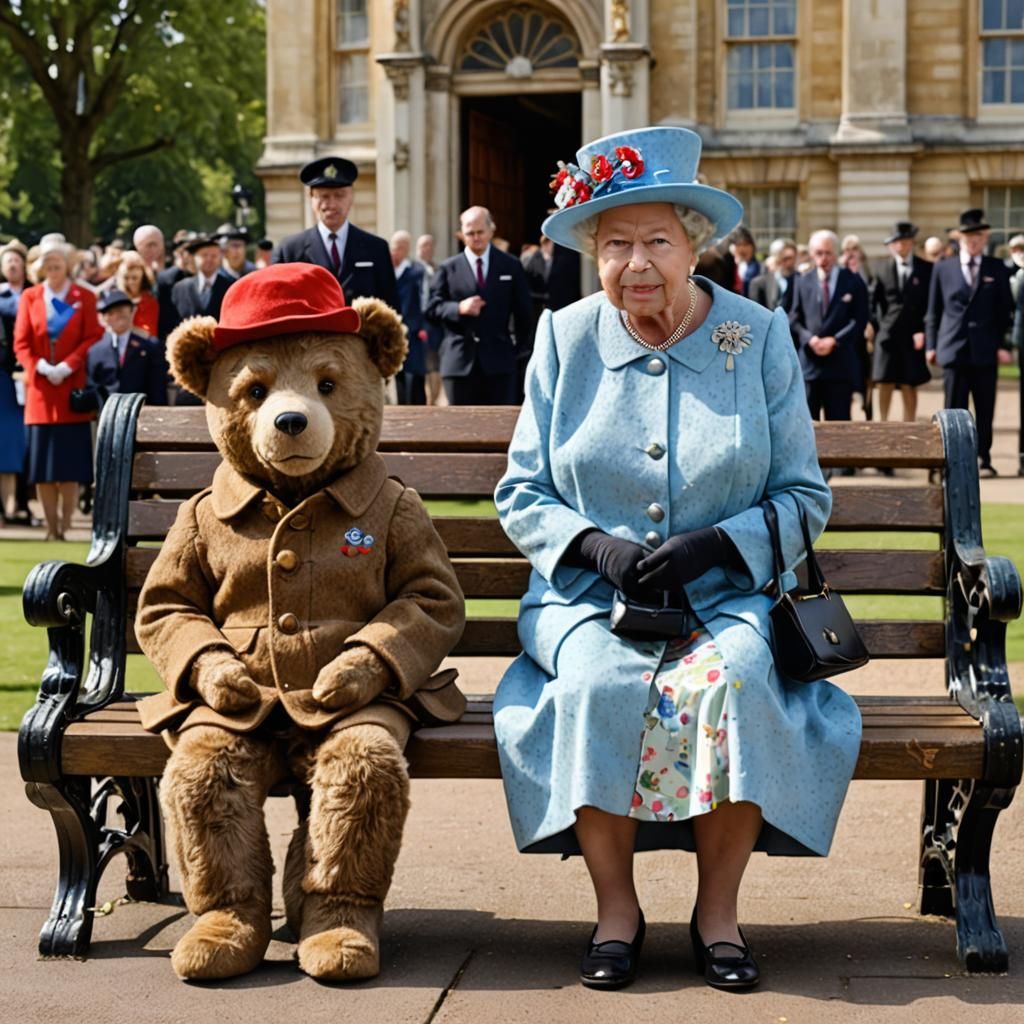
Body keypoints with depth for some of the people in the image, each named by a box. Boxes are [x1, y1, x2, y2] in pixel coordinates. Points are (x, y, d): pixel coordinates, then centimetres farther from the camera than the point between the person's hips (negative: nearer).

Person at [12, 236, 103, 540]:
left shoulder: (84, 297, 5)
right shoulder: (30, 297, 9)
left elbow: (92, 339, -1)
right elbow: (21, 343, 5)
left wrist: (67, 366, -13)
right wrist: (40, 367, -11)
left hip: (72, 388, -2)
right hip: (40, 389, 2)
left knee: (69, 462, -4)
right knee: (41, 462, 0)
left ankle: (65, 526, 0)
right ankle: (51, 527, 5)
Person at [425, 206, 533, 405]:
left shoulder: (511, 266, 9)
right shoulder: (448, 269, 7)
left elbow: (523, 313, 11)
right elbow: (432, 308, 3)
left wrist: (522, 349, 8)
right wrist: (459, 308, -15)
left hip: (500, 361, 0)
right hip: (460, 362, 0)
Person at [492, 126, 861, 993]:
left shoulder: (761, 338, 3)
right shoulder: (565, 339, 6)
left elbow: (804, 497, 3)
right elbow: (521, 494, 7)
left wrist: (716, 544, -14)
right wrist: (593, 546, -13)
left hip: (728, 596, 0)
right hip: (589, 597, 1)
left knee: (727, 684, -32)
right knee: (599, 685, -32)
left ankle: (719, 910, -12)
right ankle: (616, 909, -13)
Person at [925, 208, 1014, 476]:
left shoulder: (996, 269, 8)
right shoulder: (943, 269, 8)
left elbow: (1005, 311, 7)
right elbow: (933, 311, 10)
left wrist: (1003, 345, -1)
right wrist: (931, 345, 4)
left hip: (986, 351, 0)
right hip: (953, 349, 0)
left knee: (985, 410, 4)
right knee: (954, 409, 0)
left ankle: (983, 459, 12)